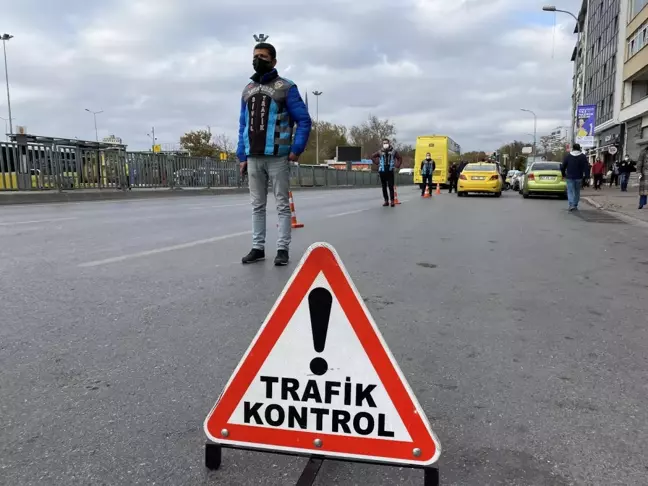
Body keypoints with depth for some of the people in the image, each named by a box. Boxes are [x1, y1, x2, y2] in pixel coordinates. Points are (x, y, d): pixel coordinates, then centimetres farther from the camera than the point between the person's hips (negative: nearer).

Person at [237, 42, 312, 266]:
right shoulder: (247, 90, 16)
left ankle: (283, 249, 5)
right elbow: (243, 125, 17)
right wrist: (242, 156, 10)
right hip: (253, 158, 5)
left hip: (277, 157, -5)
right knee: (257, 205, 9)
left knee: (282, 205, 0)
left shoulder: (286, 88, 0)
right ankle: (258, 247, 16)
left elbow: (304, 120, -3)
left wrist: (296, 149, -11)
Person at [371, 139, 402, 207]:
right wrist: (377, 163, 10)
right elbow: (373, 157, 19)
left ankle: (392, 201, -4)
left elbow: (400, 158, 13)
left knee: (391, 187, -7)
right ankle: (386, 201, 12)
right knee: (384, 187, 6)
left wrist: (397, 165, 5)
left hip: (390, 171, -2)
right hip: (382, 171, 2)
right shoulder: (380, 152, 5)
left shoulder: (393, 151, 2)